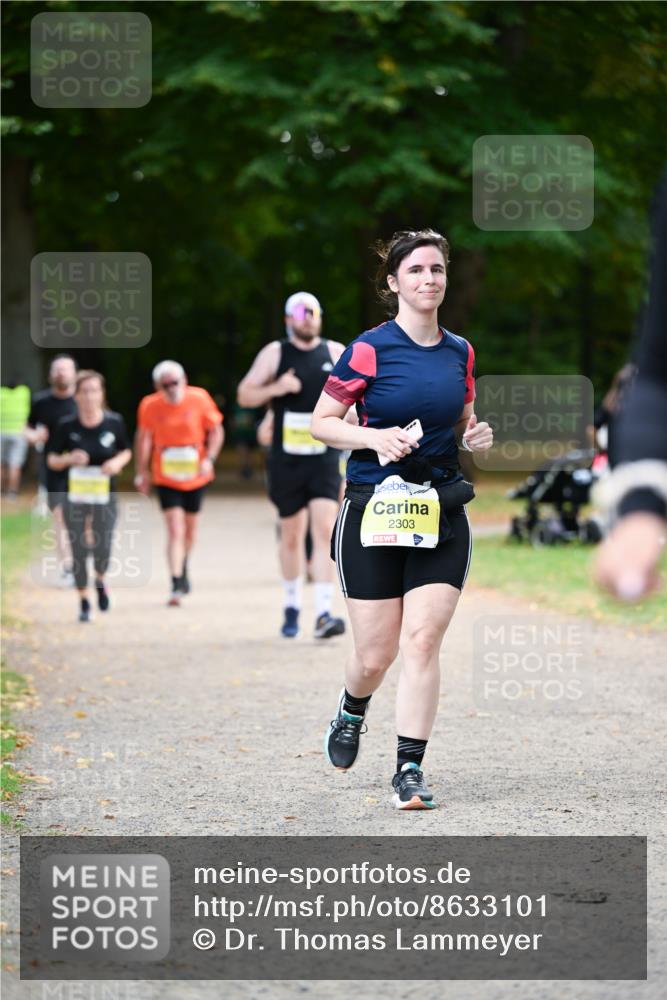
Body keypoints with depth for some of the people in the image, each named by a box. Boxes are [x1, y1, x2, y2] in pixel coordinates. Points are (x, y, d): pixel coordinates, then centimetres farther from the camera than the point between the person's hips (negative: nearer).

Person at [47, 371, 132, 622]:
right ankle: (83, 602, 19)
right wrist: (70, 458, -20)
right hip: (74, 497, 0)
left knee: (102, 550, -8)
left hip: (105, 497, 0)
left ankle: (100, 581, 28)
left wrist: (118, 462, -12)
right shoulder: (67, 426, -8)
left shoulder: (114, 423, -5)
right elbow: (52, 460, 0)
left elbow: (126, 451, 10)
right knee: (79, 550, 0)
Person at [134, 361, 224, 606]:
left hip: (195, 476, 2)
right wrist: (142, 471, 8)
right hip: (166, 479, -2)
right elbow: (143, 438, 6)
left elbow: (216, 431, -2)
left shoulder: (199, 399, -12)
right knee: (175, 530, -13)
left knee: (190, 529, 16)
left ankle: (183, 571, 42)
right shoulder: (150, 406, -11)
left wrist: (209, 459, -16)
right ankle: (177, 585, -12)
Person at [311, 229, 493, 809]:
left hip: (442, 516, 3)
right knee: (376, 655, 1)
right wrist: (374, 437, -17)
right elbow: (322, 422, -1)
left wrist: (474, 437, 2)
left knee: (423, 640, -9)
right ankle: (351, 713, 35)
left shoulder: (460, 352, 10)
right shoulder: (370, 349, -5)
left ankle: (410, 769, -5)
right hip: (374, 513, -3)